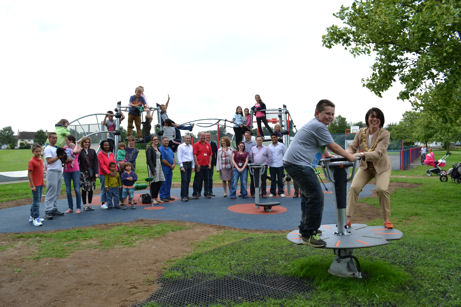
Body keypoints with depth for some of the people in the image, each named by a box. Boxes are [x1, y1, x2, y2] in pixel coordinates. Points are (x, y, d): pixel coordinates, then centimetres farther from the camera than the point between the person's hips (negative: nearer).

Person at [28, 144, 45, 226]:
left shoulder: (40, 160, 10)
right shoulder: (32, 161, -14)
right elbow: (29, 174, -16)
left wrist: (43, 182, 19)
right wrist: (32, 185, -19)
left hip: (40, 184, 8)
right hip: (35, 185, -8)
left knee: (37, 200, 15)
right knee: (36, 201, -6)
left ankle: (32, 216, 27)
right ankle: (35, 218, -1)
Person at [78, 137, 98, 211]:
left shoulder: (92, 151, 10)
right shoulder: (80, 152, 0)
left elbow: (96, 162, 6)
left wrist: (96, 172, -2)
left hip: (92, 173, 3)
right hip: (83, 173, -3)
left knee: (91, 189, 6)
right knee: (84, 189, -1)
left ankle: (89, 205, 15)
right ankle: (85, 205, 6)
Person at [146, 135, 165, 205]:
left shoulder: (158, 148, 16)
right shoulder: (150, 149, -7)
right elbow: (149, 160, -14)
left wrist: (161, 167, 12)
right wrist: (153, 170, -20)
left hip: (159, 167, 8)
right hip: (153, 167, -7)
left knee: (159, 182, 7)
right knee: (154, 182, -5)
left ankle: (156, 197, 19)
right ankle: (153, 199, 4)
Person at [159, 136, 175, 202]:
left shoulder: (169, 149, 16)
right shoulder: (161, 149, -10)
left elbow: (173, 157, 18)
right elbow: (163, 160, -16)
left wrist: (174, 164, -1)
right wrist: (170, 165, -11)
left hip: (170, 169, 8)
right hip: (164, 169, -8)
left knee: (169, 183, 12)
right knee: (164, 183, -4)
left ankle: (168, 196, 19)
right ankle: (163, 197, 2)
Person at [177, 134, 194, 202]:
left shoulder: (191, 147, 15)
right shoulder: (181, 146, -3)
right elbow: (179, 157, -8)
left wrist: (193, 166, 14)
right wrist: (181, 166, -14)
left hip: (190, 164, 6)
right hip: (184, 164, -6)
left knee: (188, 180, 8)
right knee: (184, 180, -11)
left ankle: (186, 195, 15)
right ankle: (183, 196, -10)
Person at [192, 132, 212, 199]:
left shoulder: (208, 145, 12)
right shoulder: (196, 144, -2)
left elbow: (210, 155, 14)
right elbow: (194, 155, -7)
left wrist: (209, 163, 4)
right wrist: (197, 164, -12)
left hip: (206, 165, 5)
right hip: (199, 166, -4)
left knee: (206, 180, 9)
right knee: (198, 180, -2)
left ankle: (206, 193, 18)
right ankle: (195, 194, 5)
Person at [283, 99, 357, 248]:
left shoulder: (314, 124, 23)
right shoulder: (319, 126, -11)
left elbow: (324, 147, 38)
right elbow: (333, 147, -5)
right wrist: (349, 156, 7)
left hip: (292, 163, 12)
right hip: (299, 164, -12)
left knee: (308, 195, 21)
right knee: (316, 196, -14)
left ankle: (305, 230, 31)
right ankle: (310, 235, -9)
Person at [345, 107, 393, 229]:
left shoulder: (385, 134, -17)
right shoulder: (361, 132, -6)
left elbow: (378, 153, -29)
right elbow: (352, 147, -2)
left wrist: (363, 154, -45)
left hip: (381, 167, -3)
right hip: (365, 166, 3)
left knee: (382, 189, -23)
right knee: (353, 188, -13)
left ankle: (387, 220, -1)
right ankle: (347, 219, -6)